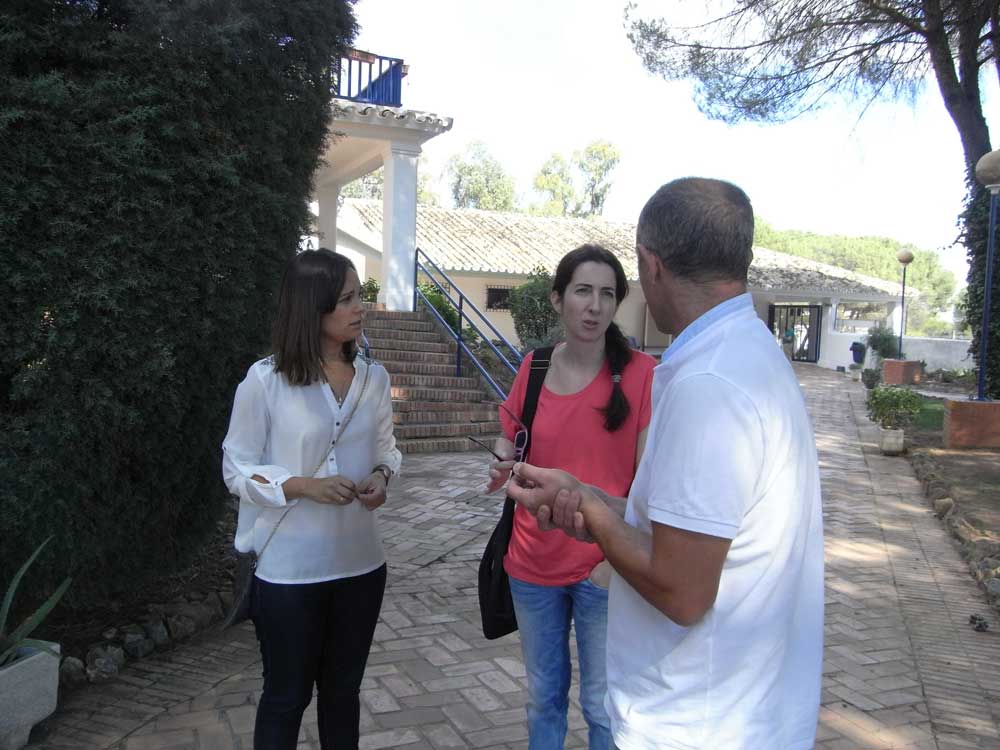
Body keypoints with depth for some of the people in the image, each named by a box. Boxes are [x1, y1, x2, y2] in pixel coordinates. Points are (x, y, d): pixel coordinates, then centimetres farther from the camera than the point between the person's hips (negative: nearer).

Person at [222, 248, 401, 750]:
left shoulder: (373, 377, 0)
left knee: (343, 689, 20)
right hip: (289, 570, -4)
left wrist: (381, 475, -10)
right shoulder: (265, 379, -13)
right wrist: (302, 486, -21)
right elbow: (237, 469, -8)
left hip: (360, 562, 4)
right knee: (287, 694, 13)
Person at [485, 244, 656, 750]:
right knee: (543, 695, 19)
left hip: (603, 569, -4)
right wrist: (503, 468, -9)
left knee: (603, 706, 10)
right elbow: (509, 448, 13)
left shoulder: (639, 373, -11)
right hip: (532, 562, 4)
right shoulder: (533, 368, 1)